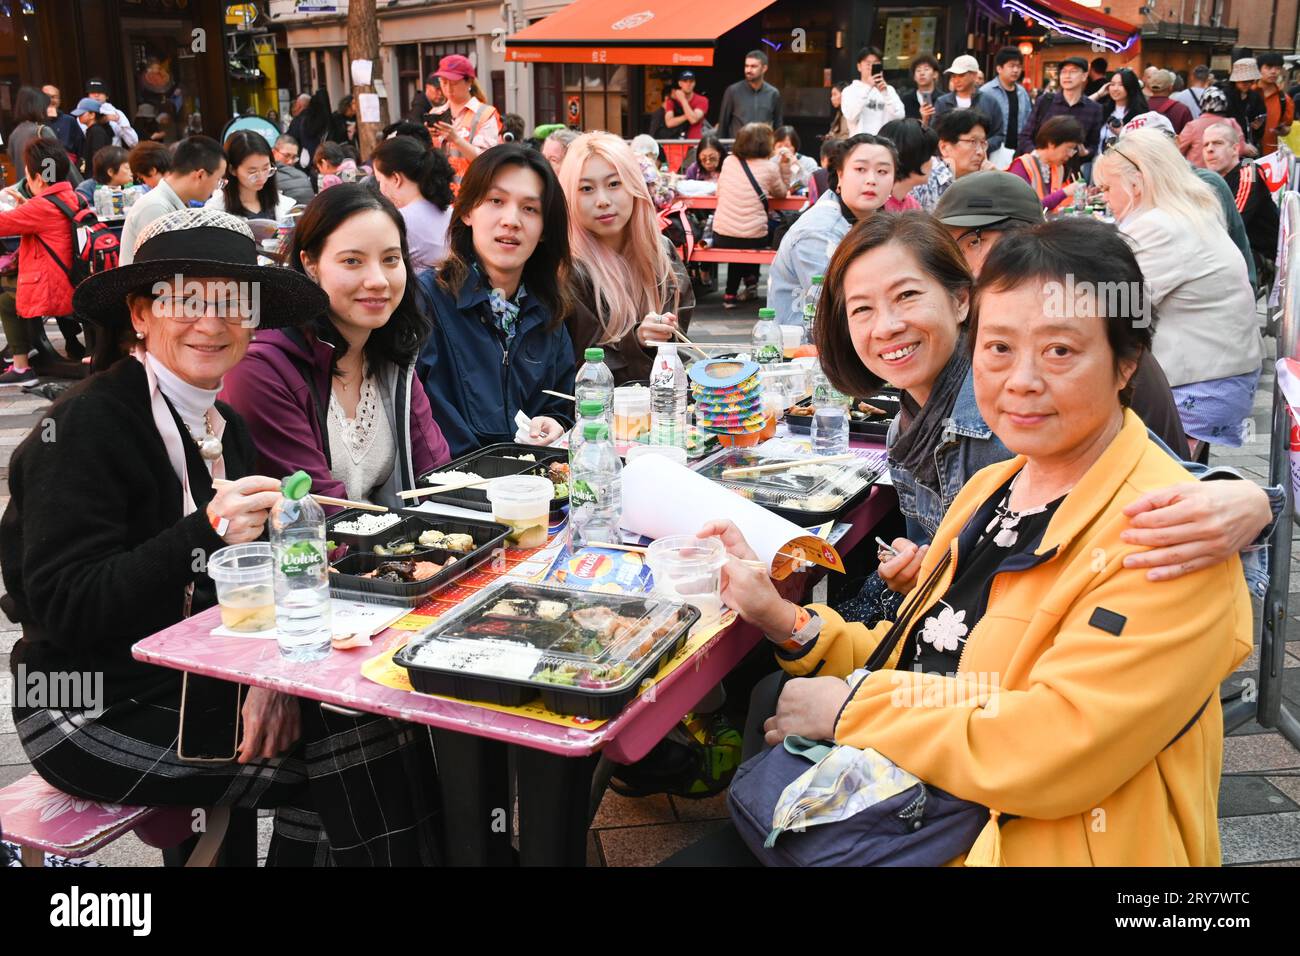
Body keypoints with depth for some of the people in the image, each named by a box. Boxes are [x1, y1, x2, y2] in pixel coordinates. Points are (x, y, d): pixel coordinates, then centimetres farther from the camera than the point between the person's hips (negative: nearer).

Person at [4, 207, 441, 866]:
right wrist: (207, 533, -31)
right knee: (358, 759, -17)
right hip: (99, 712, -7)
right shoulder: (85, 424, -14)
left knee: (385, 721, -13)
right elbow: (65, 608, -20)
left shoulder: (224, 427, 9)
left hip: (198, 683, 7)